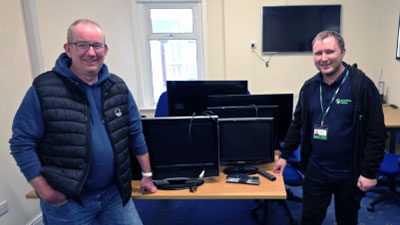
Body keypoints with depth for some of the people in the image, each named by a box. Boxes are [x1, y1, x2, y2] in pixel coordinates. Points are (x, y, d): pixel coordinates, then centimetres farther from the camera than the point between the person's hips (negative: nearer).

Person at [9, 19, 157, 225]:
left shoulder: (118, 87, 2)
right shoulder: (43, 89, -10)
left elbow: (135, 133, 8)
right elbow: (22, 143, -8)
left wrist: (147, 174, 9)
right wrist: (45, 191, -14)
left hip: (115, 193, 4)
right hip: (66, 200, -3)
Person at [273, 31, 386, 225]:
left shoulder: (362, 85, -13)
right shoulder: (309, 87, 1)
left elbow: (376, 134, -13)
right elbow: (297, 125, 10)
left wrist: (370, 172, -14)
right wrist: (284, 155, 10)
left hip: (349, 174, -3)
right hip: (315, 170, 3)